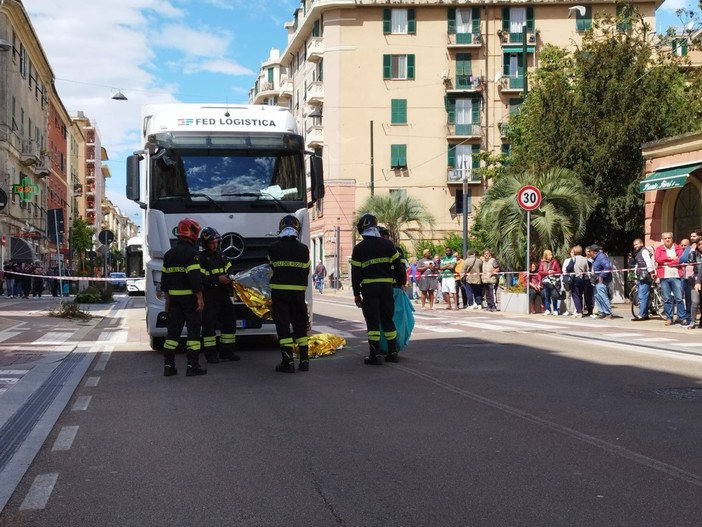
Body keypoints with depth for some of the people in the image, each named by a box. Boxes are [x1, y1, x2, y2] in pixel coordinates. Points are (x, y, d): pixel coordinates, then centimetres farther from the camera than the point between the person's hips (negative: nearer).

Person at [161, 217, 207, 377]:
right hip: (189, 298, -7)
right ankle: (192, 365, -1)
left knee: (173, 329, 9)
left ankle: (168, 365, 8)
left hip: (174, 298, 7)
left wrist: (167, 298, 21)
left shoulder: (169, 254, 12)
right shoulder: (191, 253, -12)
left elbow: (164, 278, 15)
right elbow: (195, 278, -19)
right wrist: (200, 298, -17)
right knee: (193, 329, 0)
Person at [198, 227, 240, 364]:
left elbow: (229, 271, 17)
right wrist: (217, 279, -23)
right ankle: (210, 354, 2)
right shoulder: (201, 258, -7)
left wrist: (230, 278, -6)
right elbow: (201, 278, -16)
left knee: (229, 322, 8)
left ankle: (226, 352, 18)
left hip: (224, 294, 7)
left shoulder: (221, 256, 15)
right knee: (209, 324, -5)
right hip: (209, 297, -7)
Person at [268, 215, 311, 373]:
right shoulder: (303, 249, -1)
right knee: (300, 325, 12)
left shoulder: (273, 248, -4)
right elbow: (306, 271, 7)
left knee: (283, 325, 0)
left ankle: (288, 361, -4)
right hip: (298, 291, 2)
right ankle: (304, 361, 12)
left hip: (278, 290, -2)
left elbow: (273, 269, 8)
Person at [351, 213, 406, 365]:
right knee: (388, 319, 12)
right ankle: (392, 352, 14)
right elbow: (398, 266, 8)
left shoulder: (359, 249, -3)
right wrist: (400, 283, 21)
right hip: (387, 286, 3)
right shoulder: (387, 244, 3)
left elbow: (355, 273, -2)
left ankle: (374, 355, -3)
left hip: (369, 287, -3)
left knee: (373, 321, 0)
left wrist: (356, 293, 4)